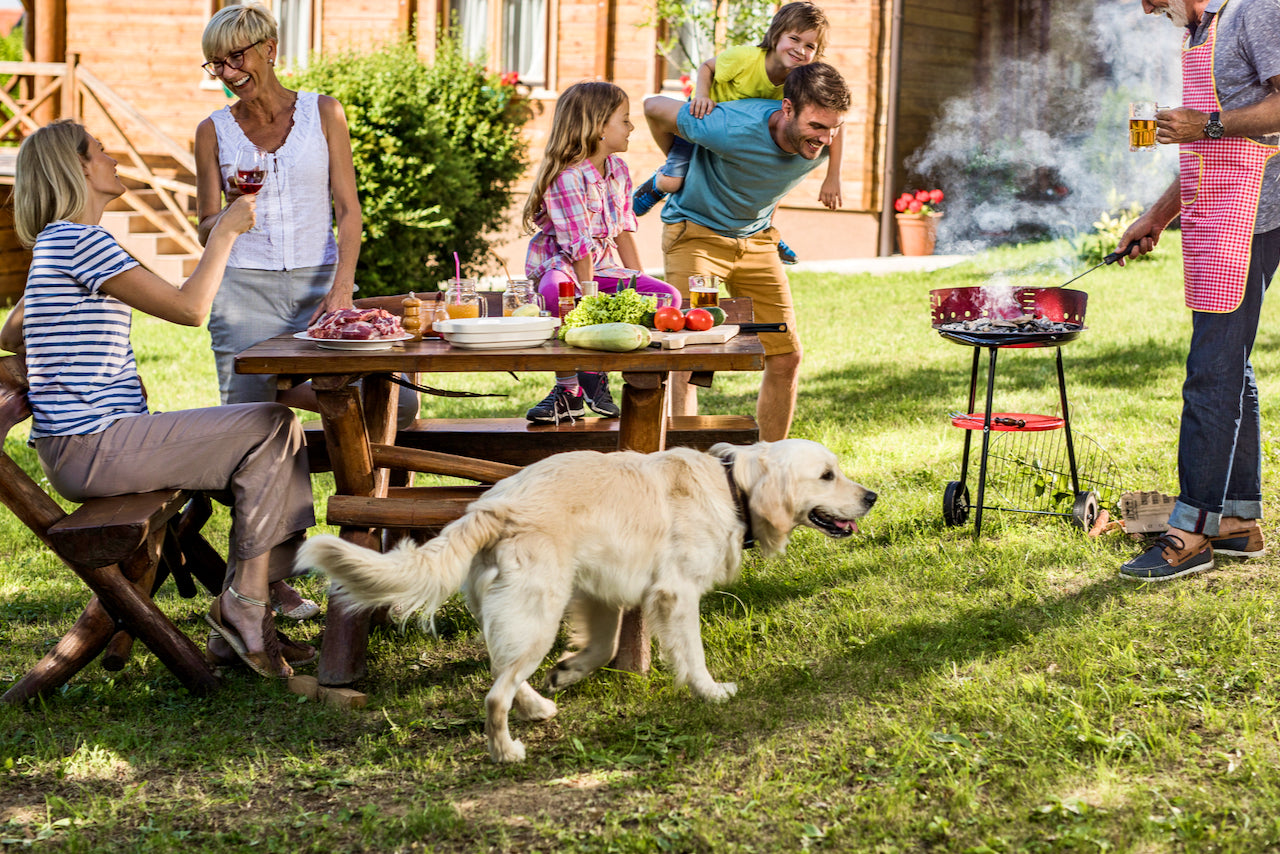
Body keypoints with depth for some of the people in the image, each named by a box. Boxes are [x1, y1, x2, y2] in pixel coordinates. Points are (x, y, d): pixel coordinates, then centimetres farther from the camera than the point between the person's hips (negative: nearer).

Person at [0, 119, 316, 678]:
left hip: (86, 444, 11)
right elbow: (189, 308, -18)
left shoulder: (56, 243, 19)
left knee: (272, 437, 8)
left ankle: (238, 634, 5)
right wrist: (224, 232, -5)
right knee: (272, 427, -11)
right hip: (91, 448, -11)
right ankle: (241, 605, -6)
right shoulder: (79, 241, -14)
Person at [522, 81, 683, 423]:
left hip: (603, 267, 7)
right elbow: (579, 247, -23)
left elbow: (623, 231, 10)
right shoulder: (566, 177, -20)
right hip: (559, 266, -7)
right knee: (557, 293, -43)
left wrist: (639, 284, 3)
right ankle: (570, 390, -24)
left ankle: (595, 372, -8)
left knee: (667, 295, -13)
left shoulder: (618, 169, 5)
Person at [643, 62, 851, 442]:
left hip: (756, 239, 5)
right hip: (696, 232, -5)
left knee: (786, 359, 2)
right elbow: (655, 107, -15)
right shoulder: (734, 129, -33)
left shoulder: (824, 142, -16)